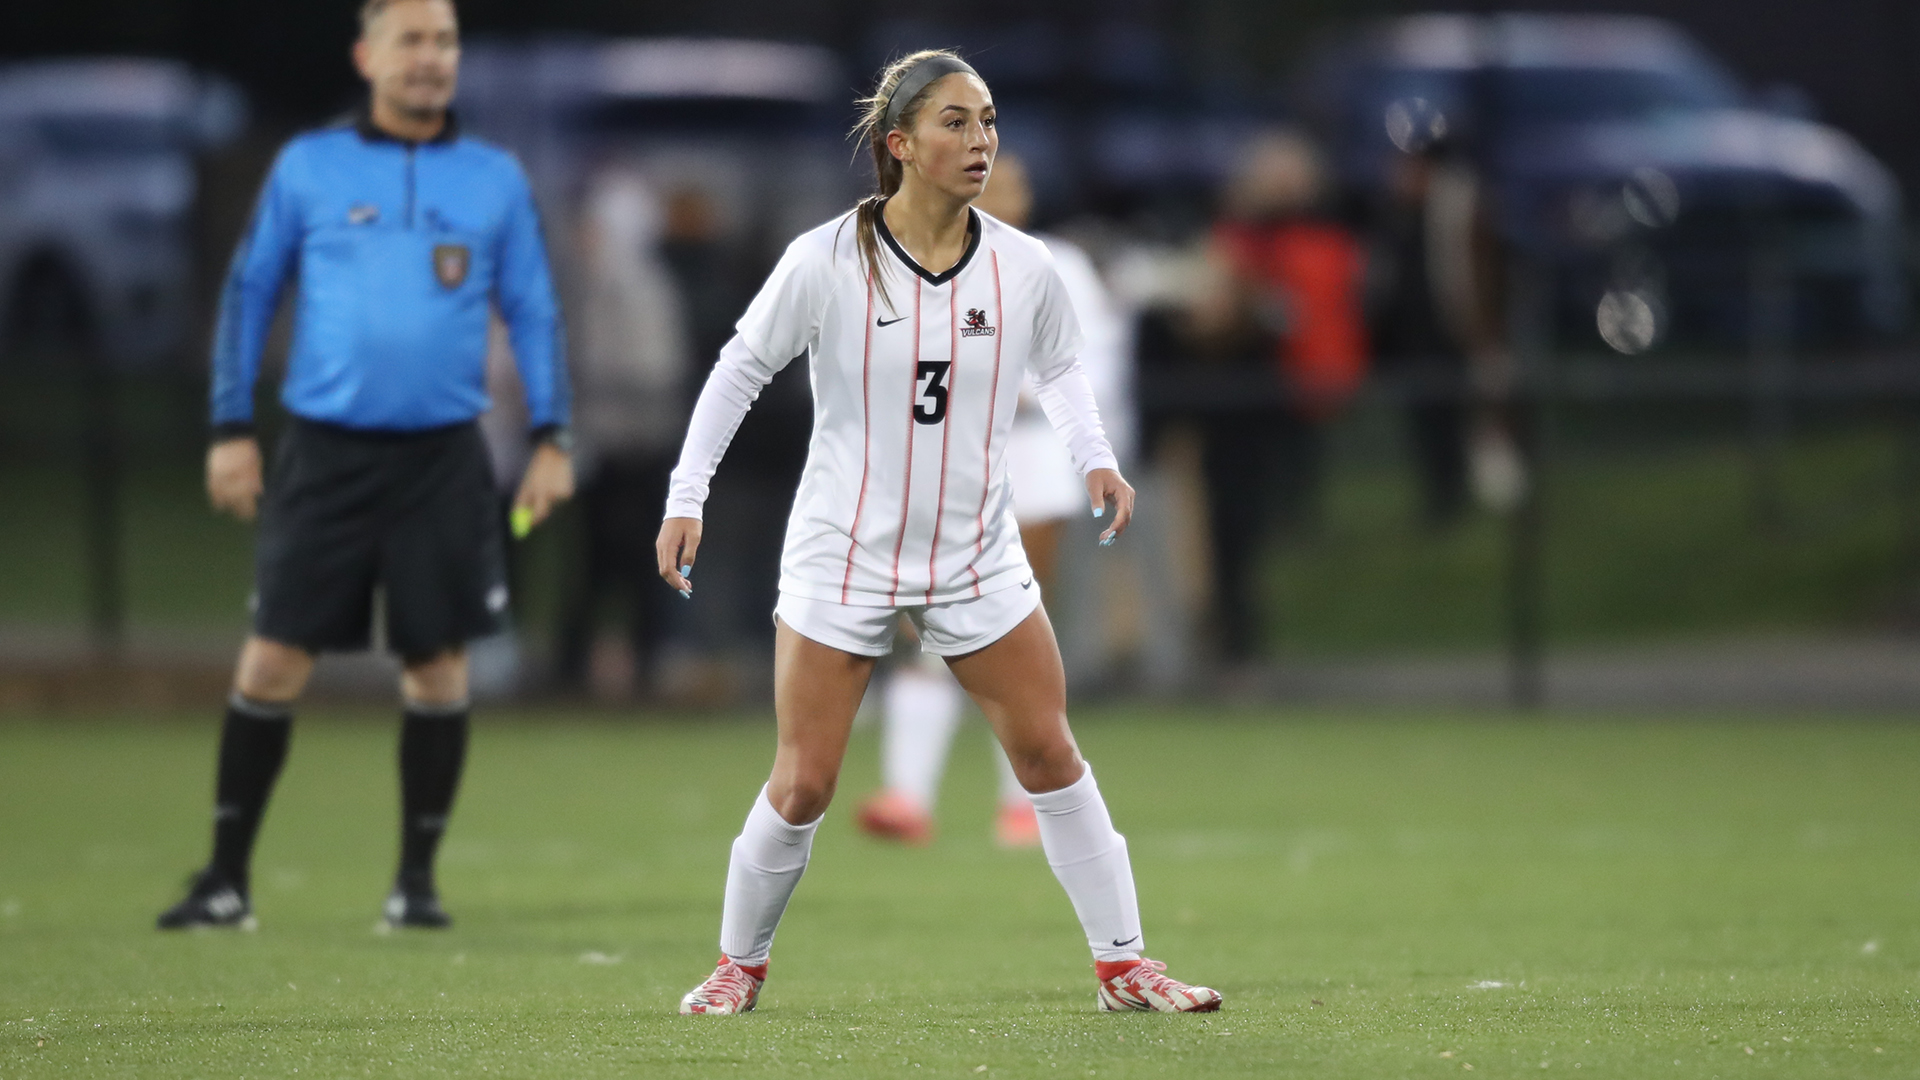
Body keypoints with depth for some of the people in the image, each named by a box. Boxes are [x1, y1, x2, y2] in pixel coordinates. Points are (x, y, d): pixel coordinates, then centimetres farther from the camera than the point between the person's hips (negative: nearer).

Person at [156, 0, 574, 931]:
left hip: (442, 460, 1)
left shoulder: (496, 180, 8)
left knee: (437, 664, 2)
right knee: (273, 659, -4)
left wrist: (550, 440, 3)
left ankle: (416, 881, 13)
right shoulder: (308, 168, 5)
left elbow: (533, 312, 12)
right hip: (325, 452, -1)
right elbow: (248, 293, 9)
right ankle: (226, 880, 4)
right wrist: (230, 430, 3)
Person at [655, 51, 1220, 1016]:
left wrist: (1095, 458, -2)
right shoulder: (825, 263, -14)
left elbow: (1059, 367, 14)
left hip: (978, 559, 3)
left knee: (1051, 759, 1)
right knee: (802, 788, -1)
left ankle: (1121, 964, 10)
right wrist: (686, 497, -4)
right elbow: (740, 368, -1)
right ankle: (740, 963, 20)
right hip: (842, 557, -2)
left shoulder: (1023, 268, -5)